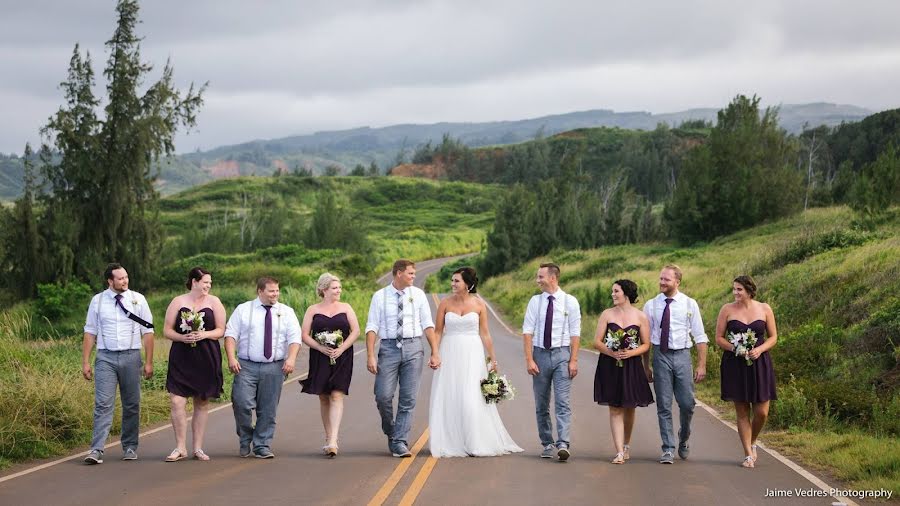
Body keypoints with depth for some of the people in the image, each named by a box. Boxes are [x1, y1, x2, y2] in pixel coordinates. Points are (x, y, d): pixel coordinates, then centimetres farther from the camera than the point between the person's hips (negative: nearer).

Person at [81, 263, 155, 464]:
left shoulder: (138, 299, 4)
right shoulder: (98, 301, 4)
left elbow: (148, 332, 4)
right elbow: (90, 332, 6)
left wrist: (148, 362, -1)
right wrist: (85, 362, 1)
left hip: (131, 357, 1)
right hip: (106, 357, -1)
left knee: (132, 405, 7)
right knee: (103, 404, -9)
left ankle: (130, 447, 18)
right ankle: (96, 450, -11)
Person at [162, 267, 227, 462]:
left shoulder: (214, 302, 6)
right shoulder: (178, 302, 4)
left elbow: (221, 330, 6)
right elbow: (167, 330, 4)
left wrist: (204, 334, -13)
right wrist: (183, 337, -15)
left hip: (206, 359, 1)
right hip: (181, 359, -1)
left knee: (202, 404, 7)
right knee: (177, 402, -9)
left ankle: (198, 448, 15)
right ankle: (180, 448, 0)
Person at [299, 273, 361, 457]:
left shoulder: (345, 308, 8)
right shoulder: (313, 310, 6)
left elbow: (355, 331, 3)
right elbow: (305, 335, 2)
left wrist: (341, 349, -10)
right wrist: (322, 348, -13)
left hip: (341, 358, -1)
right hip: (320, 359, 1)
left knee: (337, 396, -13)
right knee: (324, 398, 6)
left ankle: (333, 441, -20)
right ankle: (329, 438, 17)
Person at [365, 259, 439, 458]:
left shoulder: (418, 295, 7)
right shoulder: (380, 296, 3)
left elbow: (428, 325, 7)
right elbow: (372, 327, 0)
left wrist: (435, 353, 0)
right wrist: (370, 356, -9)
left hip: (413, 347, 1)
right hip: (389, 348, -1)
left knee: (408, 399, -1)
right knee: (383, 396, -7)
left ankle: (400, 442, 5)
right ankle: (390, 432, 20)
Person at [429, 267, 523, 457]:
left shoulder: (479, 304, 1)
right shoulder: (445, 303, 2)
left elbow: (485, 333, 4)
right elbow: (438, 331, 4)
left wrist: (493, 358, 4)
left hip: (472, 355, -1)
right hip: (450, 354, 1)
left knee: (472, 398, -5)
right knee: (449, 398, 2)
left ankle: (475, 443, 5)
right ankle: (451, 444, 10)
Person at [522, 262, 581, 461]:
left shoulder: (570, 302, -1)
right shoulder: (535, 301, 4)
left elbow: (575, 333, -2)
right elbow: (527, 331, 1)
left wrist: (573, 360, -8)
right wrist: (529, 359, -7)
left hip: (561, 354, -3)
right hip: (540, 354, 3)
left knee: (562, 402, -11)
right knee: (541, 404, 8)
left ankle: (563, 444, -17)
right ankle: (547, 445, 17)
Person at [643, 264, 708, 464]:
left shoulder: (689, 304, 0)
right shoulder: (651, 305, 3)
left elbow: (700, 337, 2)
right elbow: (645, 338, 7)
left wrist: (702, 365, -4)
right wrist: (646, 366, 6)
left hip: (682, 355, 0)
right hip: (660, 356, 0)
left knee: (687, 403, 0)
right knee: (664, 406, 1)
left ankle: (684, 439, 28)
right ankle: (668, 450, 8)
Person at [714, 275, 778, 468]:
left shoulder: (764, 309, 3)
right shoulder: (727, 309, 1)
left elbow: (773, 337, 7)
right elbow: (719, 338, 3)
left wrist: (759, 349, -12)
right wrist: (735, 348, -15)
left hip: (759, 364, 1)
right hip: (735, 364, -1)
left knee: (762, 412, -1)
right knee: (742, 412, 1)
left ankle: (753, 442, 27)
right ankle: (748, 455, 9)